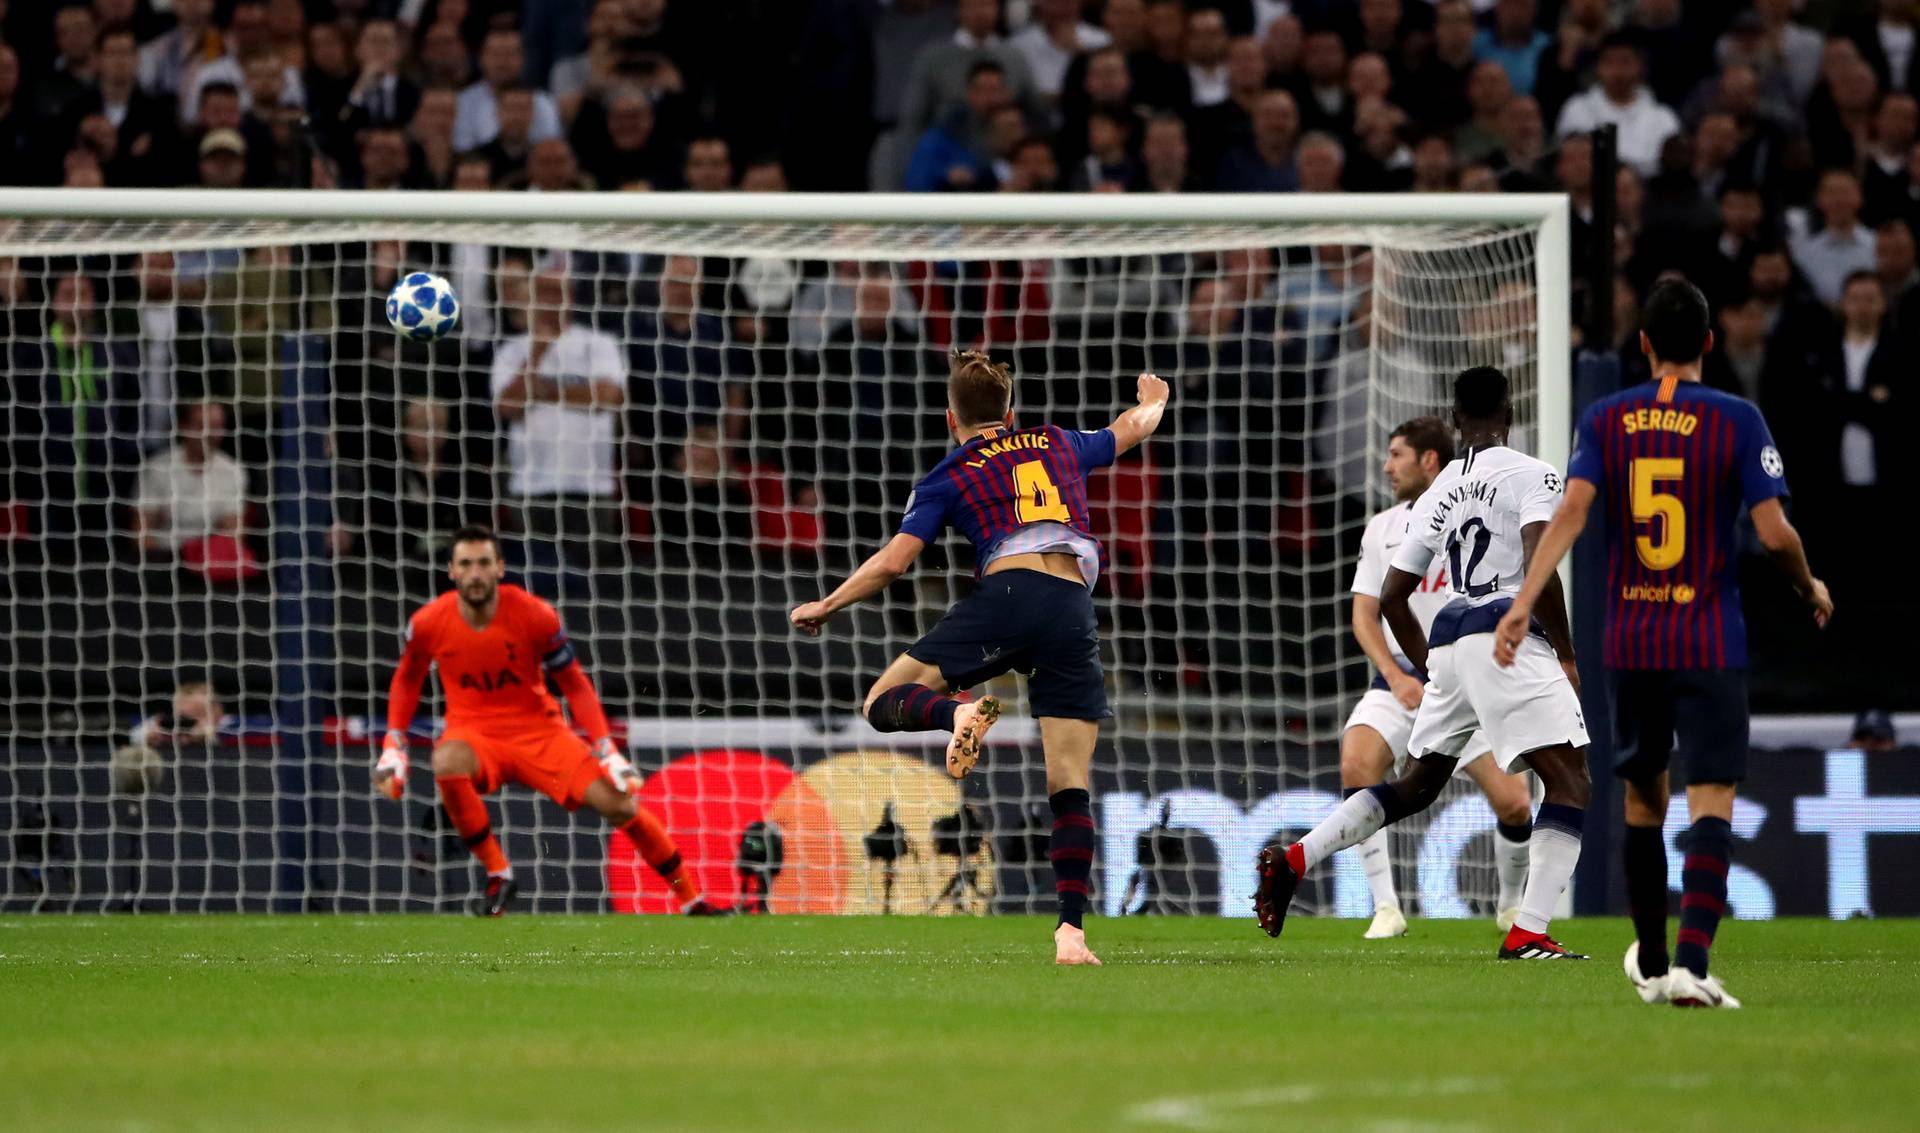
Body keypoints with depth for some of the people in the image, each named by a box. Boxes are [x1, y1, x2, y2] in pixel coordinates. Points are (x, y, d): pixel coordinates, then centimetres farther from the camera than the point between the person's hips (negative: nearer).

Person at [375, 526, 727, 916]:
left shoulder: (535, 616, -14)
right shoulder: (429, 623, -11)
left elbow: (574, 684, -2)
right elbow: (407, 680, 10)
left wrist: (607, 751, -9)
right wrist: (393, 747, 3)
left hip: (538, 730, 0)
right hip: (473, 731, 0)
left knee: (618, 803, -13)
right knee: (447, 764, -38)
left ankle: (692, 900, 6)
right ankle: (497, 873, -19)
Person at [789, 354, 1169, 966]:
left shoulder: (948, 478, 15)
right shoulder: (1060, 446, 26)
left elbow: (893, 560, 7)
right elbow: (1131, 429, 45)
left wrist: (825, 606, 20)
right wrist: (1153, 400, 69)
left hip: (1009, 593, -3)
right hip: (1076, 612, 4)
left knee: (884, 703, 4)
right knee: (1070, 786, 3)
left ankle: (957, 713, -31)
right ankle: (1071, 932, -10)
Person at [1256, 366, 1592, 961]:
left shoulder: (1437, 494, 18)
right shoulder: (1532, 475, -1)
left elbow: (1391, 598, 20)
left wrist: (1430, 669, 30)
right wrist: (1567, 655, -6)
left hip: (1449, 642, 7)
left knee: (1416, 785, 20)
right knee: (1571, 783, -6)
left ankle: (1293, 859, 10)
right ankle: (1528, 933, -18)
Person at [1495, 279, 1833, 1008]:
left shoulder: (1606, 420, 3)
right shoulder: (1737, 421, -4)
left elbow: (1571, 512, -10)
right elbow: (1774, 533, -9)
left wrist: (1524, 603, -15)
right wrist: (1810, 590, 10)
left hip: (1629, 641, 3)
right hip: (1710, 644, -3)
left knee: (1642, 796, 18)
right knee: (1711, 803, -7)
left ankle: (1651, 963, 29)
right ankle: (1691, 964, -23)